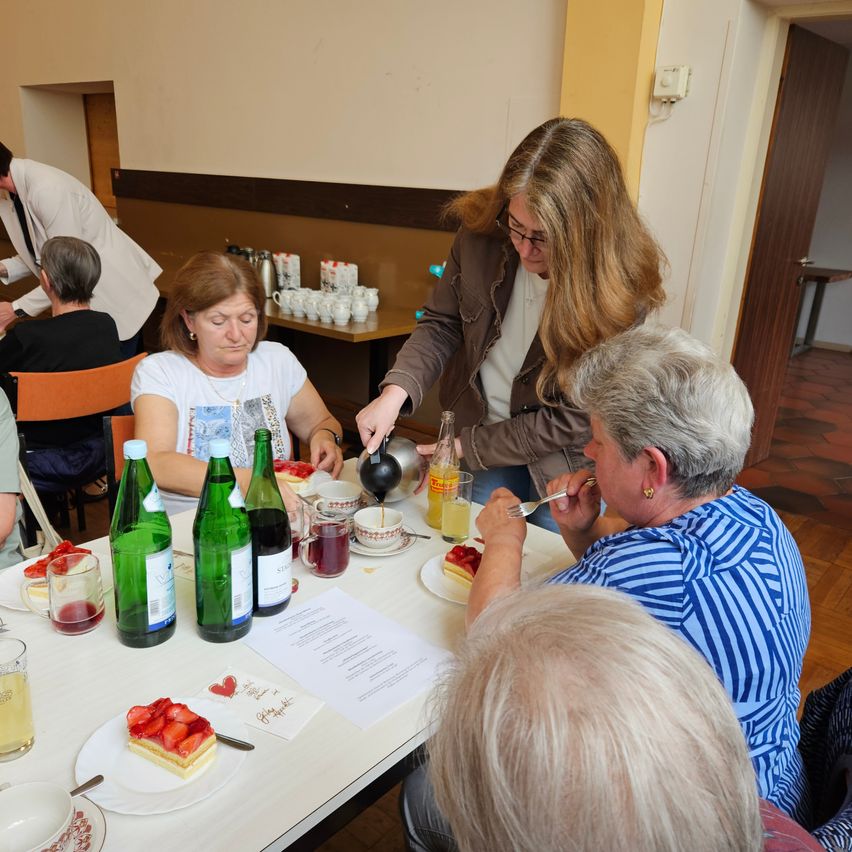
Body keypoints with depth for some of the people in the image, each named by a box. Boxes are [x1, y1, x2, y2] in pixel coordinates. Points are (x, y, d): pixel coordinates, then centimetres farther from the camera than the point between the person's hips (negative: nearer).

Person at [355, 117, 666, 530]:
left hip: (566, 466, -3)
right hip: (480, 419, 3)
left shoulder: (622, 293, -27)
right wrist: (396, 390, -24)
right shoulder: (482, 233, -18)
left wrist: (467, 446, -18)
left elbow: (571, 419, -21)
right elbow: (442, 323, -6)